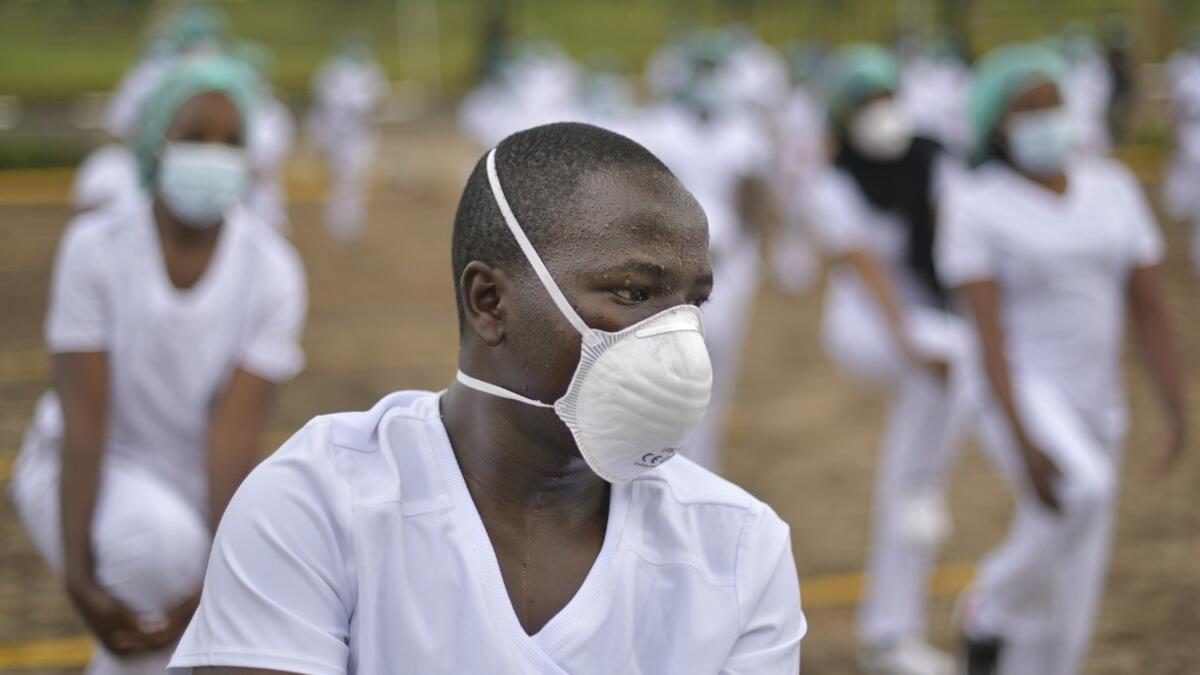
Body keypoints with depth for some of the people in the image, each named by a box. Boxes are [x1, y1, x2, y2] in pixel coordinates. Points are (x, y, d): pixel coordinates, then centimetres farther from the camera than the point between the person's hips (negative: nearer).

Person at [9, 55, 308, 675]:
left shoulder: (271, 271, -15)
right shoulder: (95, 247, -17)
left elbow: (234, 431, -21)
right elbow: (84, 418, -21)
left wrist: (218, 579, -31)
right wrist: (78, 573, -30)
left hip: (198, 484, 3)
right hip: (88, 478, -3)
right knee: (156, 533, -34)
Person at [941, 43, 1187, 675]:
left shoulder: (1112, 188, 4)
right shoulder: (974, 206, -10)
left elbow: (1149, 306, 6)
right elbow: (988, 329, -17)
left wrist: (1178, 411, -1)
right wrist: (1024, 442, -26)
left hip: (1095, 408, 5)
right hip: (1021, 393, -5)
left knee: (1064, 607, 7)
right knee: (1084, 492, -35)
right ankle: (995, 603, -7)